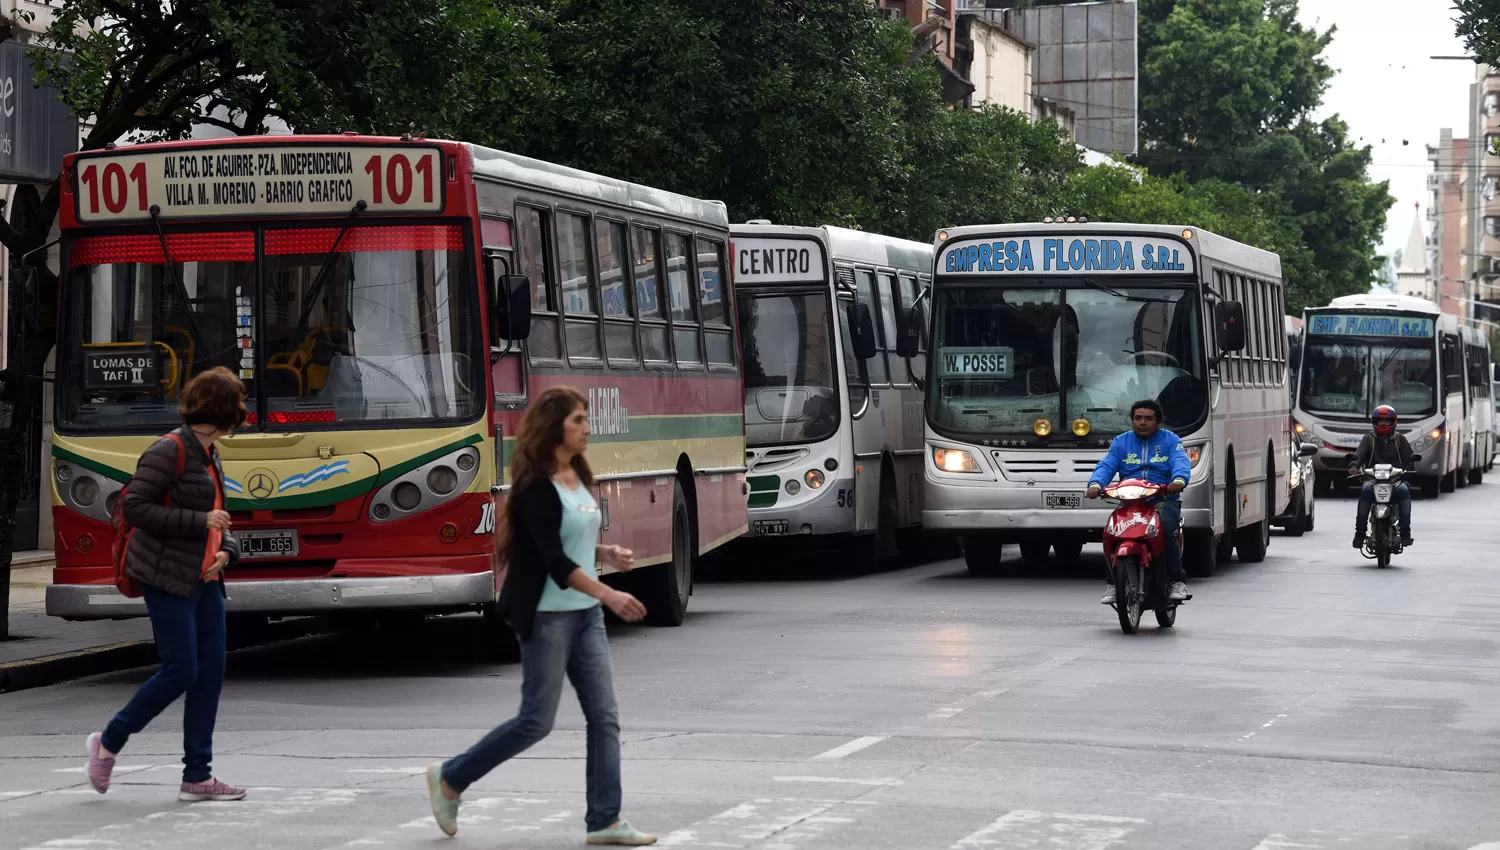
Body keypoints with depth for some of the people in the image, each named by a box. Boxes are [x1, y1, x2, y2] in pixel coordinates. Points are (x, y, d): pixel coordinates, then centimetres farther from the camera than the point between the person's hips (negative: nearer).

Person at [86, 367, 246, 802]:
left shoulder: (210, 456, 14)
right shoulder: (170, 451, -13)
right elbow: (135, 506, -19)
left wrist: (226, 550, 2)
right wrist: (200, 522, -20)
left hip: (203, 579, 9)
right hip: (167, 576, -9)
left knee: (211, 672, 4)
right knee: (180, 671, -9)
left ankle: (197, 777, 8)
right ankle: (108, 742, 10)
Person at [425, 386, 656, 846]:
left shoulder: (578, 477, 9)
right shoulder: (536, 487, -16)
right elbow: (553, 558, -23)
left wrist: (607, 553, 2)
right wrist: (610, 595, -29)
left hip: (586, 613, 8)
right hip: (547, 615, -8)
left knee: (604, 716, 2)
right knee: (537, 720, -3)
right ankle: (449, 778, 15)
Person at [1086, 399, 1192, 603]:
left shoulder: (1170, 440, 10)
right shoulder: (1121, 442, 17)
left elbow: (1181, 462, -8)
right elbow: (1106, 465, 4)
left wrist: (1179, 480, -32)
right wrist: (1095, 483, -19)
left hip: (1163, 500, -2)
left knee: (1165, 528, -32)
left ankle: (1178, 580, -22)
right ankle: (1114, 583, -11)